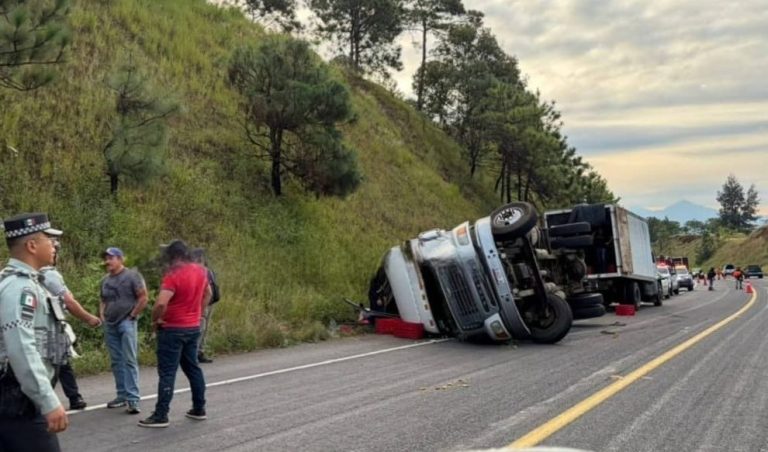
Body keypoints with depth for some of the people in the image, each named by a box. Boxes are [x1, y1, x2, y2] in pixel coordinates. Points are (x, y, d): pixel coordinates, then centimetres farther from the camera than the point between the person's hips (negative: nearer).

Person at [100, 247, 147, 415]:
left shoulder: (132, 275, -6)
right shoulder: (105, 280, 14)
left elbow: (143, 298, -9)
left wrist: (132, 315, -9)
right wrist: (102, 316, 10)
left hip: (127, 323, -7)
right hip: (110, 325, 7)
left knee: (130, 361, -9)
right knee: (116, 361, 10)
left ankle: (133, 399, -10)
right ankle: (122, 395, 18)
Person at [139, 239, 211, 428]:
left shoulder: (173, 275, -20)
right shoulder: (201, 270, 4)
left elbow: (161, 303, -28)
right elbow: (207, 294, 19)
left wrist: (155, 320, -11)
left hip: (173, 329, -7)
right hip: (194, 327, 7)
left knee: (167, 373, -3)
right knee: (192, 367, 17)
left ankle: (161, 415, 0)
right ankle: (199, 408, 22)